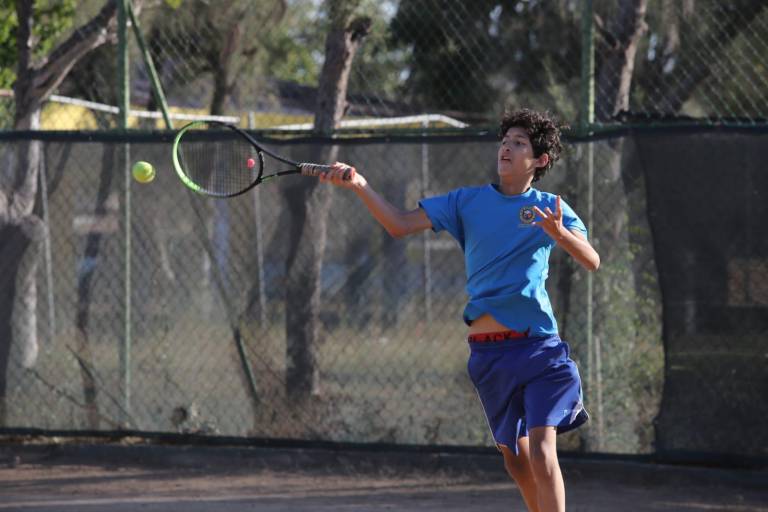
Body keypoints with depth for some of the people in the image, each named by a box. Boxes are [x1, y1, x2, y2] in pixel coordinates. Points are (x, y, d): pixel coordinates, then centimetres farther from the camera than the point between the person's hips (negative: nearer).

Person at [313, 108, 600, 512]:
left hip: (538, 344, -4)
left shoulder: (550, 209, 2)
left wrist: (559, 233, -29)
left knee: (541, 452, -16)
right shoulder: (468, 201, 10)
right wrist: (358, 184, -7)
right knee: (513, 455, 12)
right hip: (488, 350, 4)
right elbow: (399, 225, 7)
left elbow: (592, 261, -10)